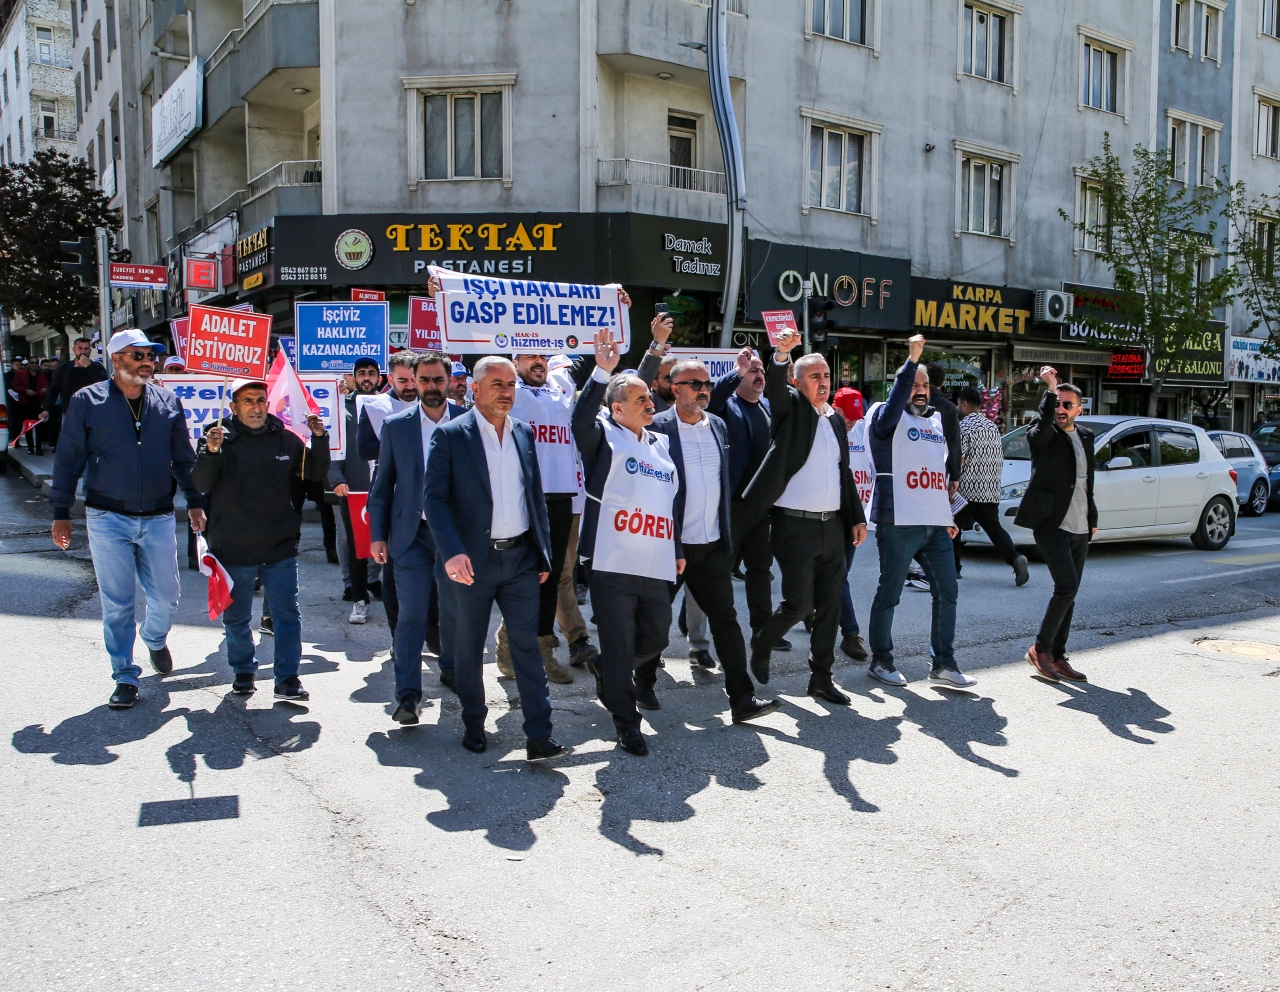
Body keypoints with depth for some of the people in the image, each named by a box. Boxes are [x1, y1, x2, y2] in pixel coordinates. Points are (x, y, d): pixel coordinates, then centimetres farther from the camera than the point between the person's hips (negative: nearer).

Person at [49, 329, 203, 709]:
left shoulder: (168, 402, 5)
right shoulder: (87, 401, -2)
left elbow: (184, 458, 12)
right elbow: (68, 460, 2)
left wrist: (194, 502, 8)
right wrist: (61, 513, 0)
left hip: (158, 518, 2)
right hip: (108, 518, -2)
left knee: (166, 596, 9)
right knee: (116, 603, 2)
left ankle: (156, 639, 42)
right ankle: (125, 677, 15)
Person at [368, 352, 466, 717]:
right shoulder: (396, 425, 2)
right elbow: (382, 485, 5)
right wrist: (377, 535, 1)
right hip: (411, 534, -1)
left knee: (454, 611, 14)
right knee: (411, 616, -3)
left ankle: (451, 669, 34)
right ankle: (407, 694, 3)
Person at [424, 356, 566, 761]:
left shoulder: (524, 433, 9)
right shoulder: (451, 435, -6)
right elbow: (435, 498, -11)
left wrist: (543, 554, 9)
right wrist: (452, 553, -24)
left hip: (520, 559, 3)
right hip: (472, 561, -3)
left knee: (528, 648, 1)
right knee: (470, 649, 12)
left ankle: (539, 736, 4)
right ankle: (474, 725, 30)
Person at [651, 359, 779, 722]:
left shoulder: (718, 426, 10)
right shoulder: (656, 428, -9)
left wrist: (727, 534, 15)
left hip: (713, 544, 5)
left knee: (725, 617, 2)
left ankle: (742, 699, 4)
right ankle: (644, 685, 31)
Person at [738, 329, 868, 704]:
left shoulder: (836, 418, 15)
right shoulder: (791, 408, -1)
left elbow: (844, 472, 19)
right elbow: (774, 388, -24)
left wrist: (857, 518, 14)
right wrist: (781, 353, -42)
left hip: (833, 526, 6)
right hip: (795, 526, -6)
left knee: (829, 607, 9)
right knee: (799, 603, -7)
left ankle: (821, 678, 21)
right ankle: (761, 643, 22)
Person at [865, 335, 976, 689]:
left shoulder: (936, 420, 20)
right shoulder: (888, 418, -1)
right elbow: (895, 401, -27)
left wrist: (949, 515, 22)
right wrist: (911, 361, -35)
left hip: (935, 523, 7)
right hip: (899, 522, -7)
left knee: (946, 592, 7)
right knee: (889, 593, 1)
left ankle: (943, 663, 17)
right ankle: (881, 660, 15)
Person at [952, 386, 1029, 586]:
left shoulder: (964, 427, -9)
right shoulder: (992, 427, 14)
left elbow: (958, 459, -16)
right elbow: (1000, 458, 19)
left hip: (966, 490, -7)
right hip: (991, 491, 7)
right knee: (994, 527, 7)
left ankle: (953, 568, 12)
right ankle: (1015, 558, -13)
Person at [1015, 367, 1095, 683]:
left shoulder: (1085, 436, 14)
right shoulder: (1042, 435, -5)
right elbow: (1042, 427, -32)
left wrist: (1092, 518, 21)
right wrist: (1050, 390, -36)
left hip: (1079, 528, 7)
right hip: (1052, 524, -7)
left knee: (1069, 593, 9)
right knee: (1067, 587, -15)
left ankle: (1058, 656, 17)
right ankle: (1040, 649, -1)